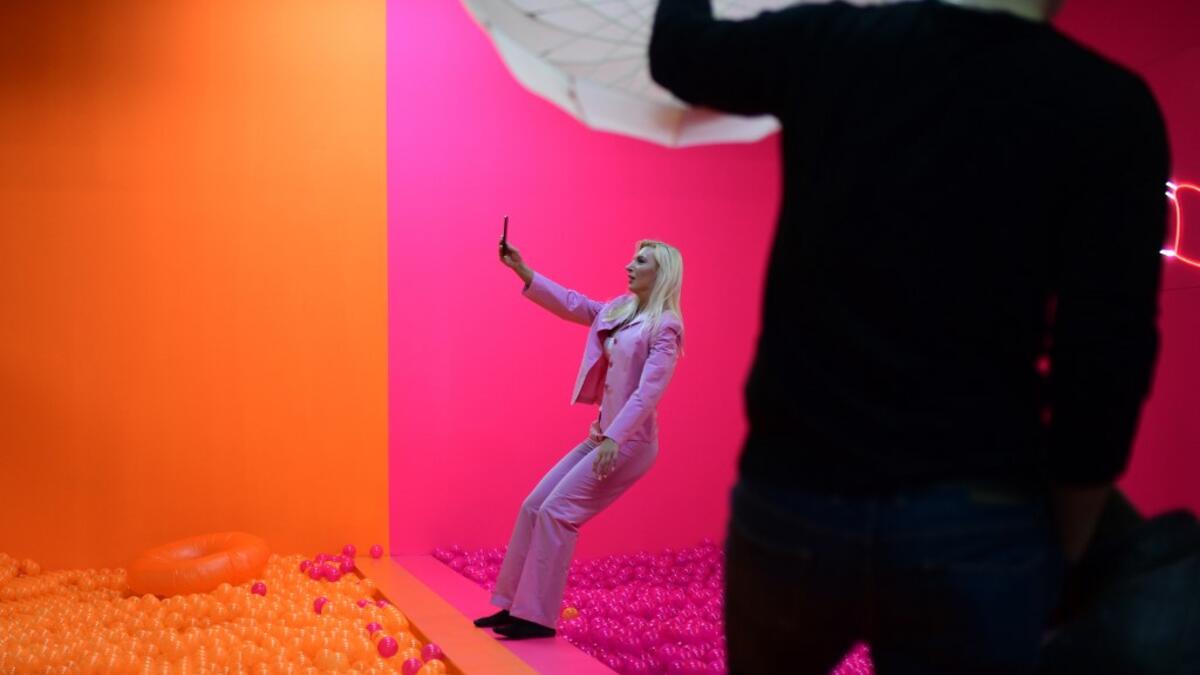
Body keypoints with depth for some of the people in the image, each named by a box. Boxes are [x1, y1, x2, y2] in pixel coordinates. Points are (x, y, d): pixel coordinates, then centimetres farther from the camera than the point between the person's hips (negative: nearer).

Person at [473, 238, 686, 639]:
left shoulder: (665, 326, -12)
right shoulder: (618, 310, 12)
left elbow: (649, 391, -20)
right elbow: (570, 304, 13)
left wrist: (615, 439, -28)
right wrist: (523, 271, 3)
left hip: (630, 442, -8)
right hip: (602, 436, 8)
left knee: (557, 511, -13)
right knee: (534, 506, 5)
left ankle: (538, 617, -4)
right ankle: (513, 605, 12)